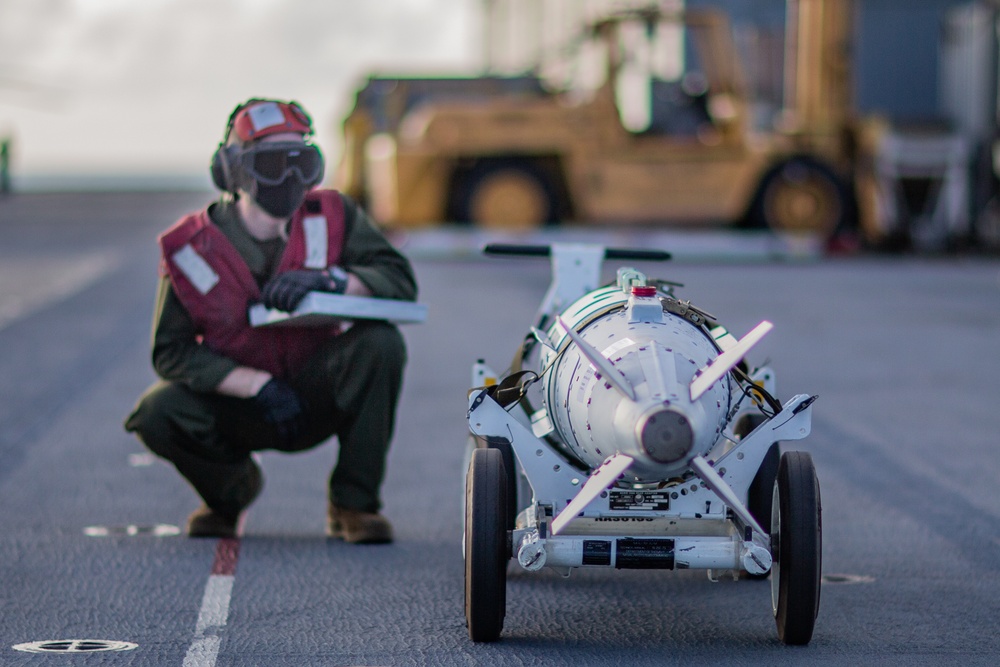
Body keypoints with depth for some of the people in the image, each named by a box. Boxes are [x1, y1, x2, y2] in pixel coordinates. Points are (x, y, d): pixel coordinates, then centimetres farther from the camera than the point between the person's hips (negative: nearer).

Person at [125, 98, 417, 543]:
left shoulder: (331, 217, -11)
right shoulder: (192, 247, -15)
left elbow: (399, 279, -18)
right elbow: (172, 351, -15)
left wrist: (329, 280, -37)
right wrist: (258, 385, -26)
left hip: (317, 396, 1)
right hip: (237, 398, 0)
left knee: (379, 343, -28)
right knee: (157, 414, -28)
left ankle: (353, 503, -12)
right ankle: (231, 486, 8)